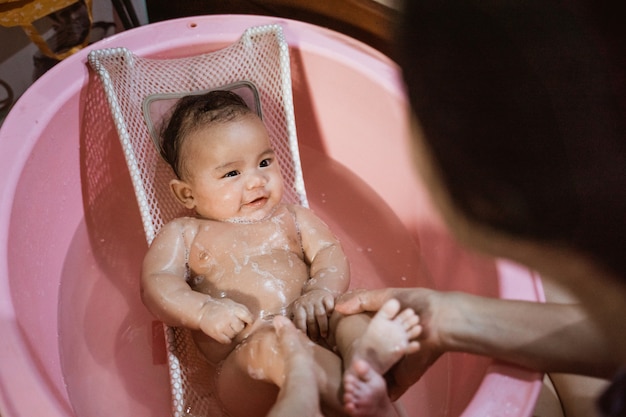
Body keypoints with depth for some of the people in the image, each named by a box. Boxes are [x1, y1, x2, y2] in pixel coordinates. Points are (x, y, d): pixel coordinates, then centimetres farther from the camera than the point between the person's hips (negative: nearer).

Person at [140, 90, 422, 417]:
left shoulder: (291, 218, 23)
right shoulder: (184, 233, 14)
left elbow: (329, 253, 12)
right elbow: (157, 284, 1)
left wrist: (321, 291, -12)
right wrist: (204, 310, -20)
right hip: (244, 360, -3)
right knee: (268, 346, -36)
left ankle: (363, 357, -55)